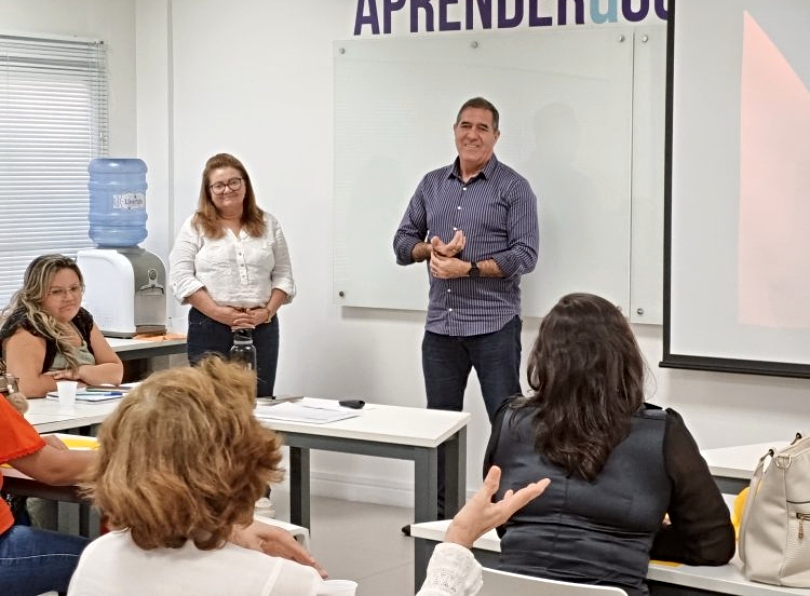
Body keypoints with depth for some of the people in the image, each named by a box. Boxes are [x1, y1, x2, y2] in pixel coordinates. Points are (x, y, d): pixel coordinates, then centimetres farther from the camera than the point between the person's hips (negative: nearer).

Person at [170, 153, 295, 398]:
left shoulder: (268, 225, 13)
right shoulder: (195, 227, 5)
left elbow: (283, 276, 12)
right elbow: (182, 278, -3)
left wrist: (267, 312, -5)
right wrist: (218, 312, -13)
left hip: (261, 327, 2)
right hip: (210, 327, -2)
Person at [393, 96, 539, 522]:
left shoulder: (513, 188, -2)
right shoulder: (432, 184, 12)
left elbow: (525, 254, -10)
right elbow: (403, 242, 13)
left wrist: (468, 268, -17)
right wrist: (431, 249, -8)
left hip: (494, 325, -5)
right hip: (440, 325, 5)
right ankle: (438, 511, 22)